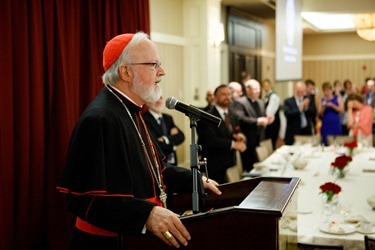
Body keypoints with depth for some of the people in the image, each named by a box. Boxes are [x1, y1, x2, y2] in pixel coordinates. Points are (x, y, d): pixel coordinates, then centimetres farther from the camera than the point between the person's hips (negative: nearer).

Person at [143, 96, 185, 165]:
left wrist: (166, 139, -16)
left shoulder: (168, 118, 13)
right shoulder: (144, 119, -13)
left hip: (172, 164, 7)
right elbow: (156, 145, -19)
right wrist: (173, 145, -5)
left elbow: (181, 136, 1)